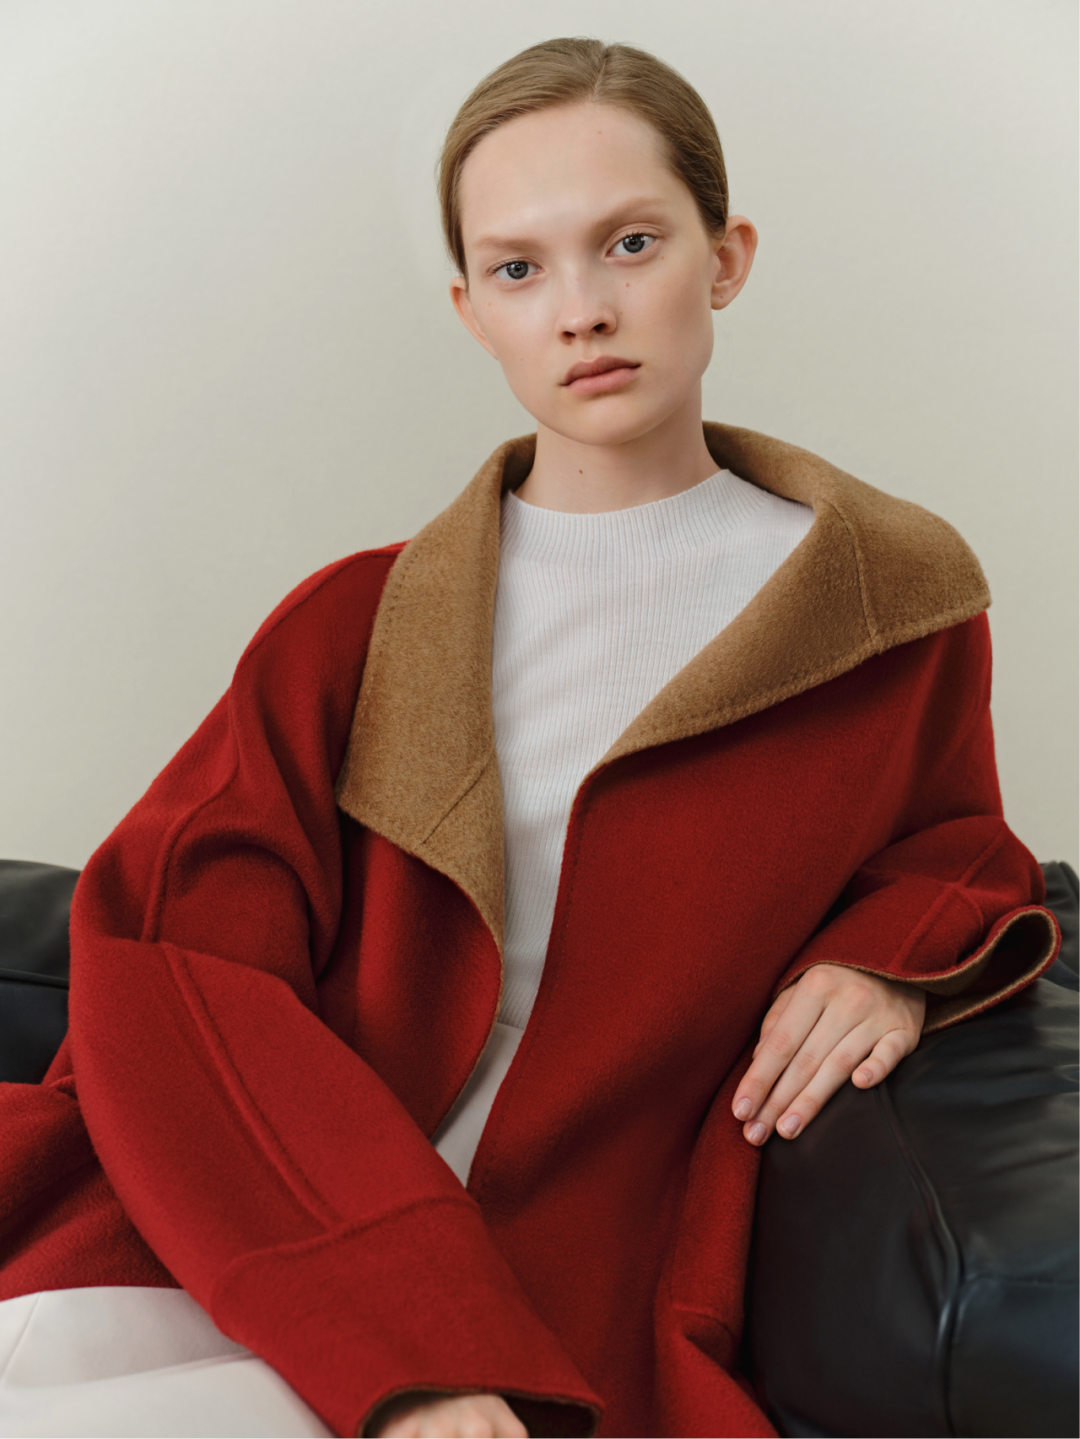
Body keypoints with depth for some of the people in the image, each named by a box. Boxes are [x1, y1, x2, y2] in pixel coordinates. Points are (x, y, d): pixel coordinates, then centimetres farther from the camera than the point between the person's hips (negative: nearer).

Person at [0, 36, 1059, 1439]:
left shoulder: (894, 600, 8)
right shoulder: (354, 623, 8)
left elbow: (952, 847, 25)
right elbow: (174, 968, -4)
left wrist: (888, 960, -2)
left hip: (547, 1326, -2)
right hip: (221, 1246, 3)